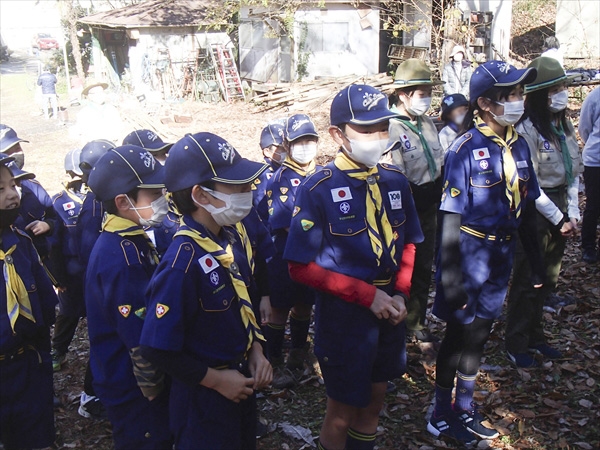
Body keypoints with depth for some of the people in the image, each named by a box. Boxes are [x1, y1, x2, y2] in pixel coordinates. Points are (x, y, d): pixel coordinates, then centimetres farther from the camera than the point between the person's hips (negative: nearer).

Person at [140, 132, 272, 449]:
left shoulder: (234, 235, -4)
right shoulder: (183, 262, -29)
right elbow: (158, 348, -25)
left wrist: (256, 352, 0)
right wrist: (215, 379, -17)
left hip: (241, 381, 8)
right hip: (204, 396, -7)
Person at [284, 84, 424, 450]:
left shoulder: (396, 182, -1)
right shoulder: (318, 190, -18)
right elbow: (302, 267, -17)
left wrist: (401, 293, -6)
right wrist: (367, 295, -20)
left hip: (389, 312, 5)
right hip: (344, 315, -5)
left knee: (374, 403, 22)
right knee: (342, 411, 12)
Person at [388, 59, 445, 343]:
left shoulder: (427, 124, 8)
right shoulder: (390, 129, -17)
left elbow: (440, 167, 14)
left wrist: (436, 192, 2)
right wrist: (425, 193, -16)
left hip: (428, 211, 8)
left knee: (424, 269, 17)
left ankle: (417, 323, 32)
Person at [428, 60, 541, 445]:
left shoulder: (518, 145, 2)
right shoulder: (466, 149, -17)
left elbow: (527, 208, 9)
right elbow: (451, 216, -16)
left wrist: (536, 261, 11)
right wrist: (451, 276, -17)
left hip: (502, 251, 6)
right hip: (469, 250, -6)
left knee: (479, 333, 18)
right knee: (459, 333, 7)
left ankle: (465, 410, 36)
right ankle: (442, 416, 26)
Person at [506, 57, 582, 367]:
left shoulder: (565, 126, 7)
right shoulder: (527, 130, -17)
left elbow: (573, 172, 13)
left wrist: (572, 213, 5)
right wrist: (558, 218, -13)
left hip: (559, 209, 8)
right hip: (534, 212, -8)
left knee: (548, 279, 16)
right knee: (527, 281, 3)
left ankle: (534, 336, 32)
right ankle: (516, 344, 19)